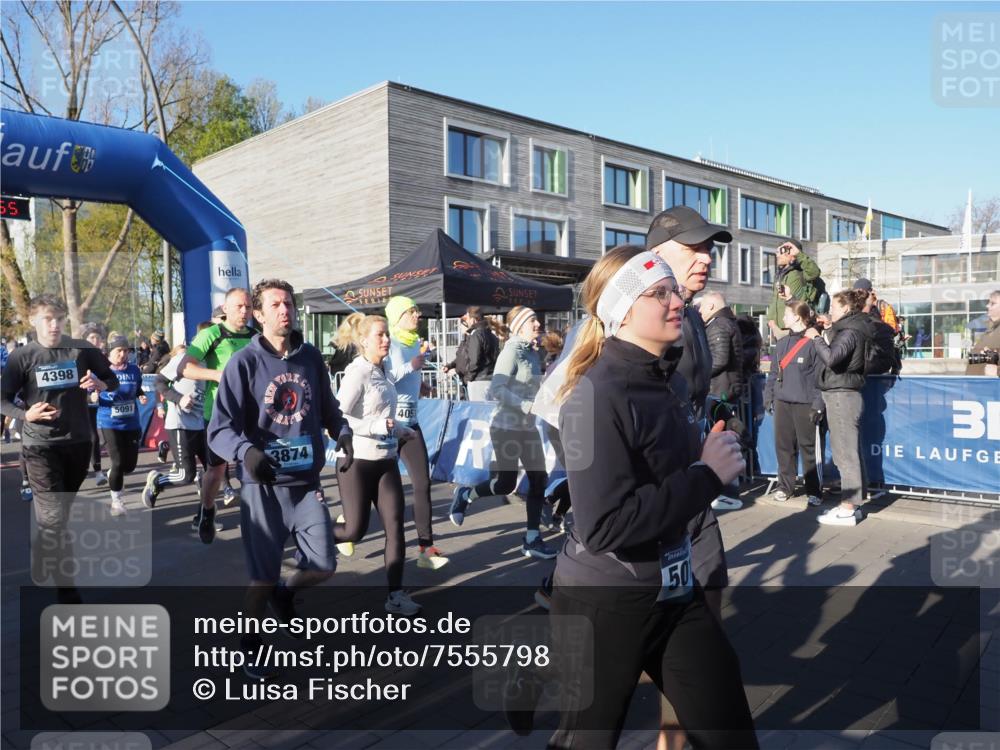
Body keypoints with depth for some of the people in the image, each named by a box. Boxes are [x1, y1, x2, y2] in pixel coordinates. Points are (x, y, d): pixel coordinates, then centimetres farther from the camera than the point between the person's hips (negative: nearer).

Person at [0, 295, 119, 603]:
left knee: (61, 513, 17)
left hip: (78, 442, 3)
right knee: (53, 517, -8)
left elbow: (113, 379, 8)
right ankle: (66, 586, 3)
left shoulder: (82, 349, -1)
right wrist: (26, 414, -22)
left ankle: (42, 566, 40)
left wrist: (100, 384, -15)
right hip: (40, 446, -3)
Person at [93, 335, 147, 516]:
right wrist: (94, 398, -24)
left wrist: (142, 397, -5)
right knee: (118, 464, -8)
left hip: (131, 424, 4)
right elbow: (90, 394, -2)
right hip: (109, 424, -4)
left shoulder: (134, 370, 2)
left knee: (130, 465, 7)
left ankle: (113, 476, 44)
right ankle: (116, 501, 13)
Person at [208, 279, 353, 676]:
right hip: (263, 485, -3)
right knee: (263, 578, 6)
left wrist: (342, 432, -5)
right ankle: (251, 646, 32)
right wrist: (247, 451, -33)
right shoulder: (244, 362, -10)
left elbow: (328, 407, 15)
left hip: (307, 482, 4)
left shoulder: (311, 357, 3)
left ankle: (285, 592, 39)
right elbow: (220, 429, -13)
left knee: (323, 566, 6)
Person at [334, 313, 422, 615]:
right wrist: (377, 427, -27)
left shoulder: (382, 371, 9)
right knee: (356, 529, 0)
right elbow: (337, 418, -20)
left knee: (395, 525, -1)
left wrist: (399, 430, 15)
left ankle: (396, 595, 6)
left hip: (386, 460, 7)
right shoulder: (356, 372, -14)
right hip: (358, 461, -6)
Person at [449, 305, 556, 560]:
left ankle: (532, 541, 13)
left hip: (528, 428, 8)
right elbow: (496, 389, -24)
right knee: (506, 484, -2)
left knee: (539, 481, 4)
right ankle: (465, 495, 27)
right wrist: (527, 406, -29)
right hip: (506, 428, -8)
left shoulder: (533, 353, 9)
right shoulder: (511, 352, -15)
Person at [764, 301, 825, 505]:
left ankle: (813, 490, 8)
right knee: (783, 446, 8)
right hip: (782, 402, 6)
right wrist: (768, 397, 12)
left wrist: (818, 405, -13)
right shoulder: (782, 343, 14)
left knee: (807, 446, 0)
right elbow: (773, 373, 18)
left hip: (804, 404, -6)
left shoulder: (813, 343, -7)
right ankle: (785, 486, 18)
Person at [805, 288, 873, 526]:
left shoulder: (850, 332, -13)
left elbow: (831, 358, -27)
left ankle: (848, 509, -4)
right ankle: (851, 504, 18)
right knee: (848, 453, 12)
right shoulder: (848, 329, 17)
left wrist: (816, 338, -15)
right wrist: (825, 337, 6)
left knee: (846, 453, -7)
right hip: (842, 395, 10)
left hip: (842, 396, -10)